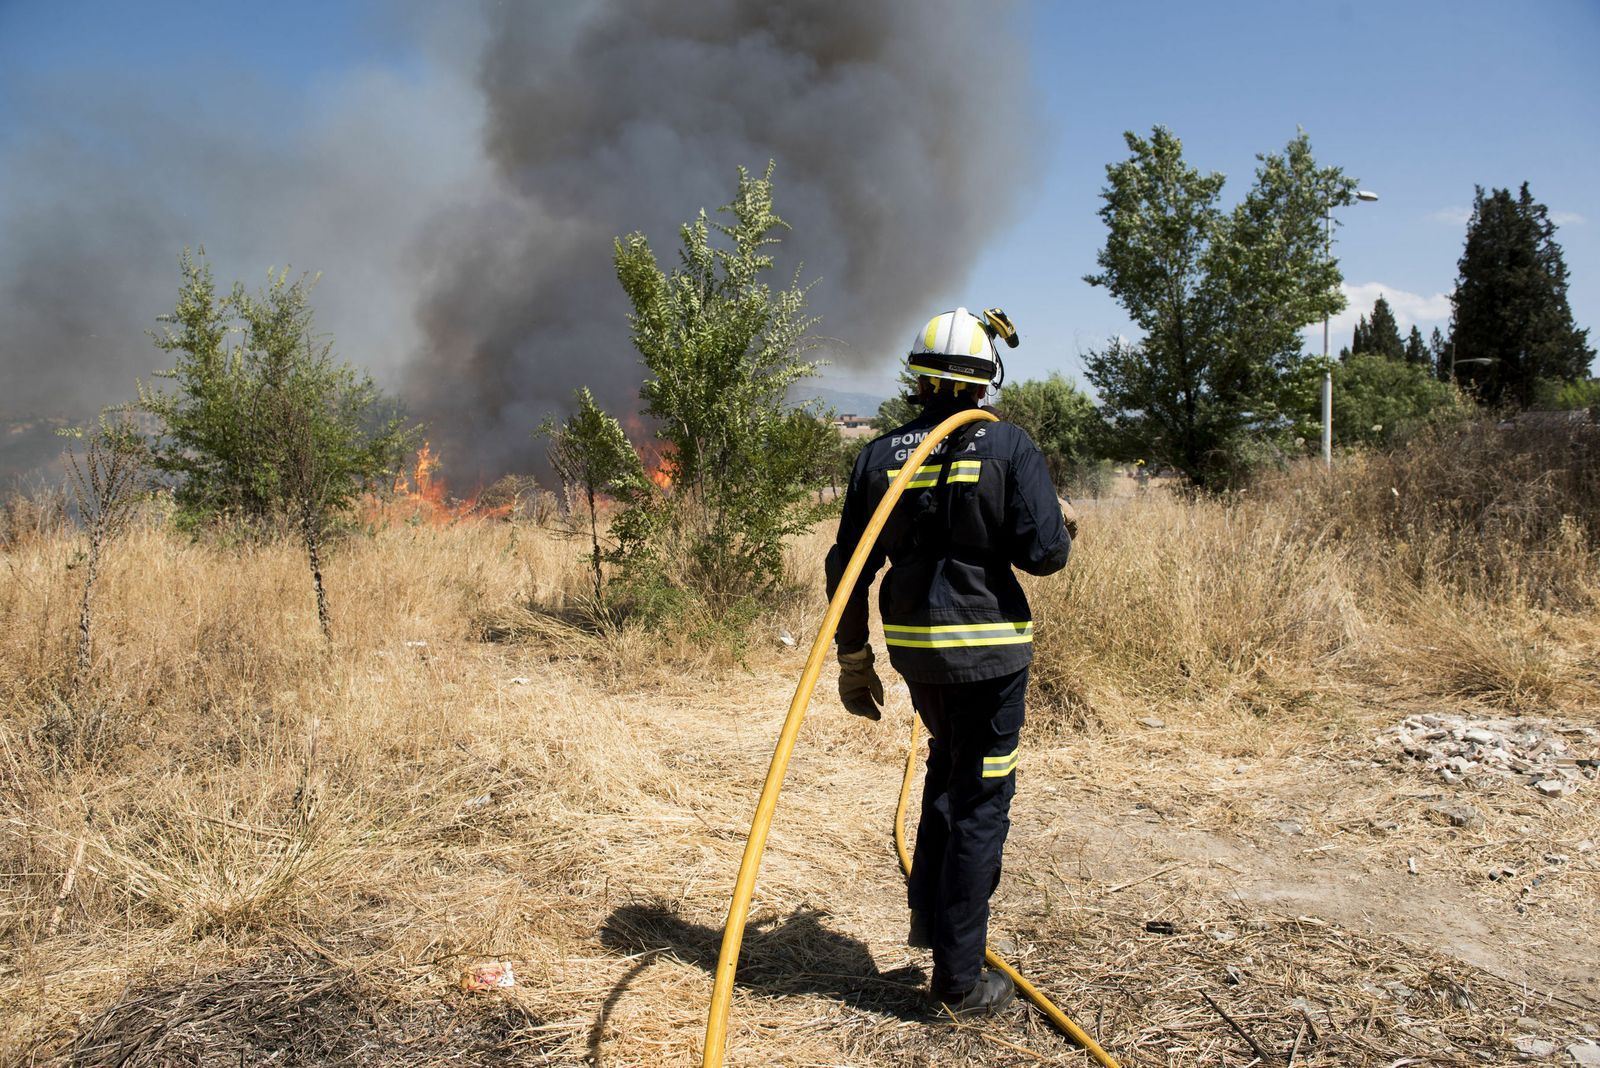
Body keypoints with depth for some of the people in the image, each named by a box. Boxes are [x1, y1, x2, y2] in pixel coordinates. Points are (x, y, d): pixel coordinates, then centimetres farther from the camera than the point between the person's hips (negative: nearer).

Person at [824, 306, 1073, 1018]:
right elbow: (1044, 552, -14)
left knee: (948, 769, 29)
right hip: (987, 646, -4)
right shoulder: (1008, 446, -8)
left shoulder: (880, 456, 3)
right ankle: (960, 978, 14)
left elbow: (848, 567, 3)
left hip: (912, 648, 4)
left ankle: (928, 914, 30)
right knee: (980, 803, 6)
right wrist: (1061, 528, 11)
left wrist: (852, 661, 12)